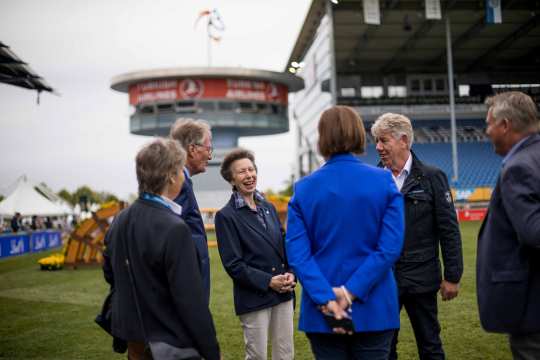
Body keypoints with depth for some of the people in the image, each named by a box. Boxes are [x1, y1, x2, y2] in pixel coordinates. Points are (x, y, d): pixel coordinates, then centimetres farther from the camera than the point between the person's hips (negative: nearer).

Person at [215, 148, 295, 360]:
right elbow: (233, 265, -11)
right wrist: (267, 281, -17)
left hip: (283, 294, 6)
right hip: (254, 298, -5)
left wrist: (290, 274, -3)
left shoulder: (268, 207, 10)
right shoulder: (226, 216, -8)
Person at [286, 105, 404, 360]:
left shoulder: (303, 189, -4)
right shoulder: (384, 181, -5)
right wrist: (351, 292, -14)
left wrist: (326, 301, -14)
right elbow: (390, 247, -13)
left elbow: (298, 253, -11)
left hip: (321, 312, 1)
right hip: (374, 309, 0)